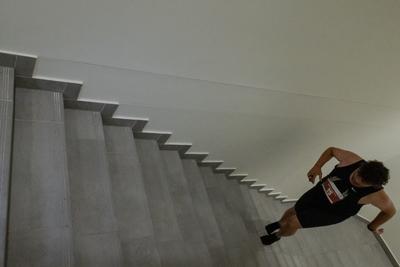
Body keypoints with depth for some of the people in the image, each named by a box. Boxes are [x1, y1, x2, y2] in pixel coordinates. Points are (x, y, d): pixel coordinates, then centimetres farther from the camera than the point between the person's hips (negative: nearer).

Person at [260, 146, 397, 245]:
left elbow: (390, 210, -11)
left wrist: (373, 227, 1)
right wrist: (317, 167, -17)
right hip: (319, 191, 4)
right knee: (292, 211, 21)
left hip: (331, 213, -3)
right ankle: (280, 224, 59)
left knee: (292, 223, -2)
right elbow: (331, 150, -9)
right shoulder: (352, 159, -29)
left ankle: (277, 235, 36)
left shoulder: (376, 195, -34)